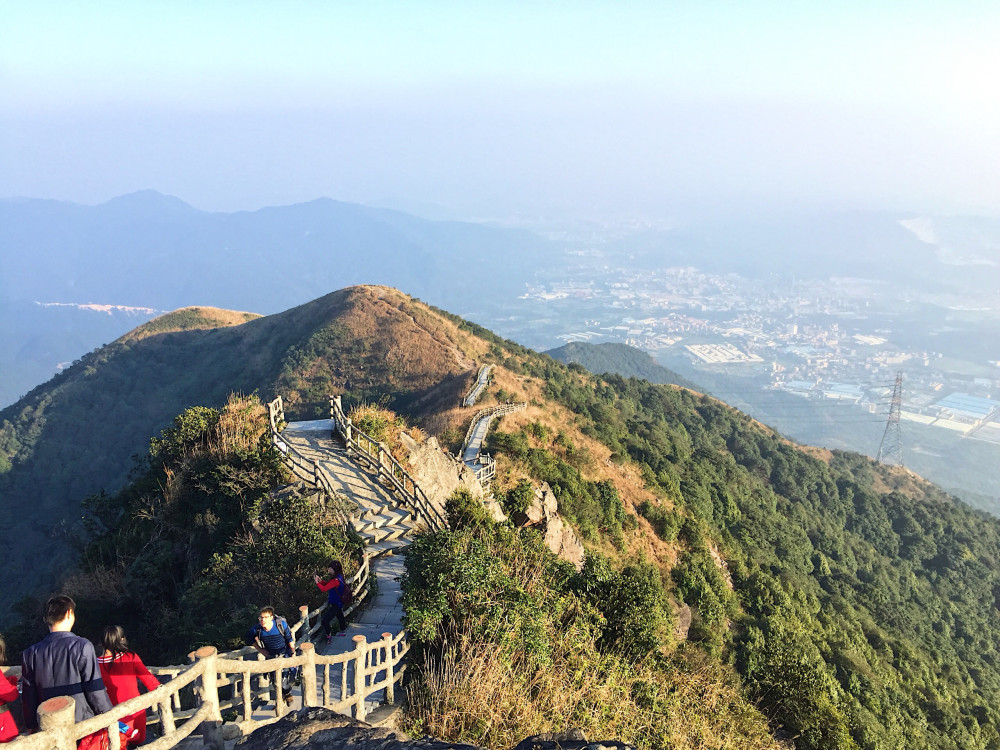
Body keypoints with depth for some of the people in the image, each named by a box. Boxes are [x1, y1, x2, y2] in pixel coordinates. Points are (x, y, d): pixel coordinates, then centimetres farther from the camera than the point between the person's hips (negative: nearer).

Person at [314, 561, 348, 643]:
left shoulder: (335, 580, -32)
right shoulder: (339, 577, -1)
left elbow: (324, 589, -32)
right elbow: (327, 584, 9)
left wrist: (317, 582, -20)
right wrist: (321, 581, -8)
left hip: (335, 605, -10)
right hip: (339, 603, 10)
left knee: (325, 620, -6)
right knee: (340, 616, 29)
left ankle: (328, 636, 8)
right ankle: (343, 631, 49)